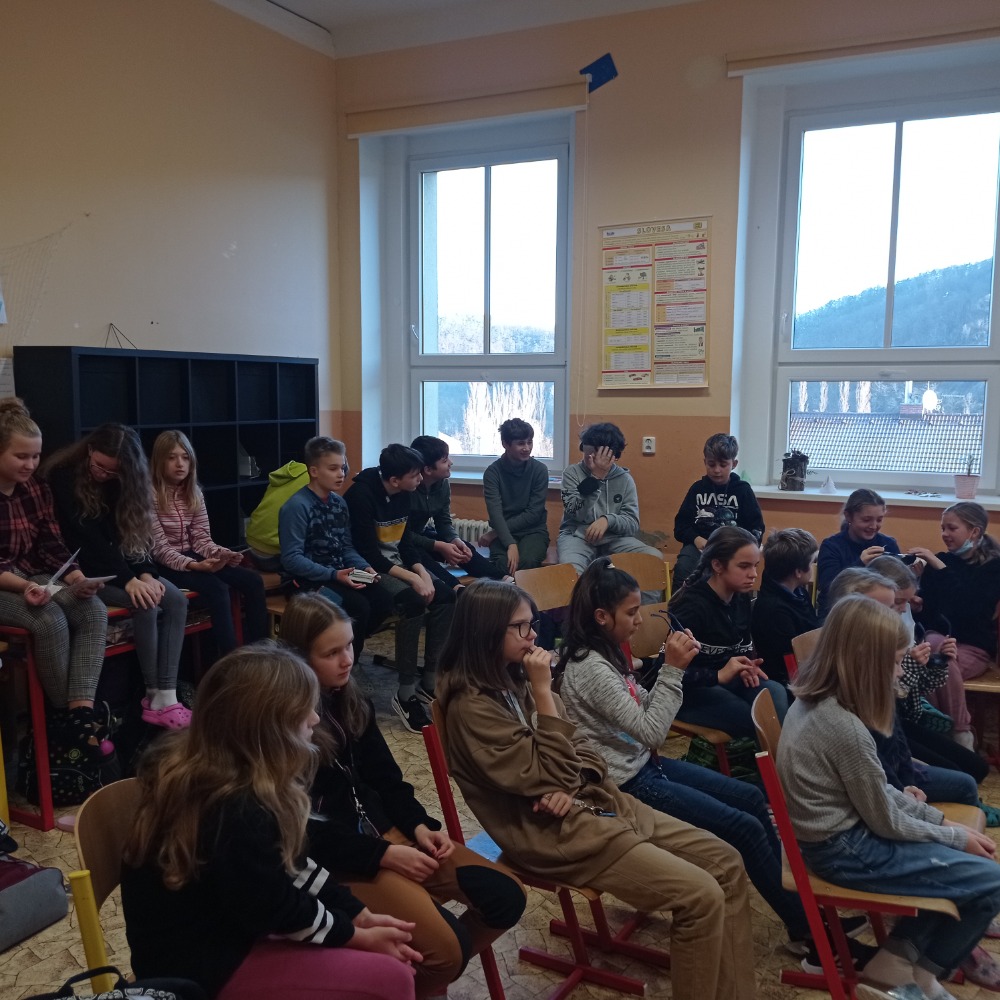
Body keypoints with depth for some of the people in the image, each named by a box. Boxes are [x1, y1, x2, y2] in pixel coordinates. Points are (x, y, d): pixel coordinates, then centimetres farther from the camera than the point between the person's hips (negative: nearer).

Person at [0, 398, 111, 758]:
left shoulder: (36, 488, 6)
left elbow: (51, 545, 3)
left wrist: (78, 578, -15)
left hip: (34, 577, 6)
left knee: (94, 611, -20)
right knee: (51, 620, -32)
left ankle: (81, 711, -27)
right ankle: (63, 713, -11)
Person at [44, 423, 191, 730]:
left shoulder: (120, 482, 7)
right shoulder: (64, 478, -13)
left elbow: (133, 534, 4)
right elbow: (86, 541, -21)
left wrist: (145, 573, -14)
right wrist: (128, 580, -28)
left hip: (116, 566, 7)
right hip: (83, 571, -6)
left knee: (177, 601, -16)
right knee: (146, 606, -28)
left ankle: (167, 697, -21)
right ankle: (152, 696, -12)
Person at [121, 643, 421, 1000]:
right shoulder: (237, 813, -31)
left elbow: (291, 866, 5)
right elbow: (280, 911, -19)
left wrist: (360, 915, 2)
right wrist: (357, 935, -4)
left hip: (215, 929, 9)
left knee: (386, 952, 10)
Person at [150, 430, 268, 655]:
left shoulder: (194, 493, 8)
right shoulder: (150, 495, -12)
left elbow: (202, 539, 5)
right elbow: (160, 548, -16)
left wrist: (222, 554, -16)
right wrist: (193, 565, -30)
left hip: (191, 558, 7)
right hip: (164, 565, -7)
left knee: (253, 581, -12)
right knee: (216, 588, -32)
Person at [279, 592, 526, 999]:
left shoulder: (351, 702, 7)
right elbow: (302, 830, -17)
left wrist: (420, 826, -5)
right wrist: (384, 855, -19)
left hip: (382, 828, 8)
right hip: (332, 856, -8)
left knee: (506, 896, -2)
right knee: (446, 947, -22)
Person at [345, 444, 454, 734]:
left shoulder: (403, 495, 2)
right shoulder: (362, 495, -21)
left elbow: (404, 543, 7)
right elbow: (369, 554, -23)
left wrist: (422, 572, -10)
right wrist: (412, 578, -28)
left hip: (396, 563, 8)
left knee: (445, 596, -13)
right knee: (413, 601, -32)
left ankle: (430, 681, -5)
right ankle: (406, 694, -24)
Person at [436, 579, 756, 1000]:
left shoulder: (516, 679, 8)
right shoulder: (472, 706, -19)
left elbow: (583, 748, 11)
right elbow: (549, 777, -20)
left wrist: (572, 784, -11)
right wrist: (543, 692, -22)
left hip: (597, 800, 9)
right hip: (555, 832, -9)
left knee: (726, 862, 3)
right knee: (701, 896, -17)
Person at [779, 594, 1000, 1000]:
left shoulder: (813, 700, -2)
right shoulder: (845, 728, -30)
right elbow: (887, 823, -16)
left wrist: (940, 819, 9)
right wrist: (958, 836, 0)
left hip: (839, 830, 9)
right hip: (844, 851, -9)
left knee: (955, 859, 18)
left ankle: (902, 954, 20)